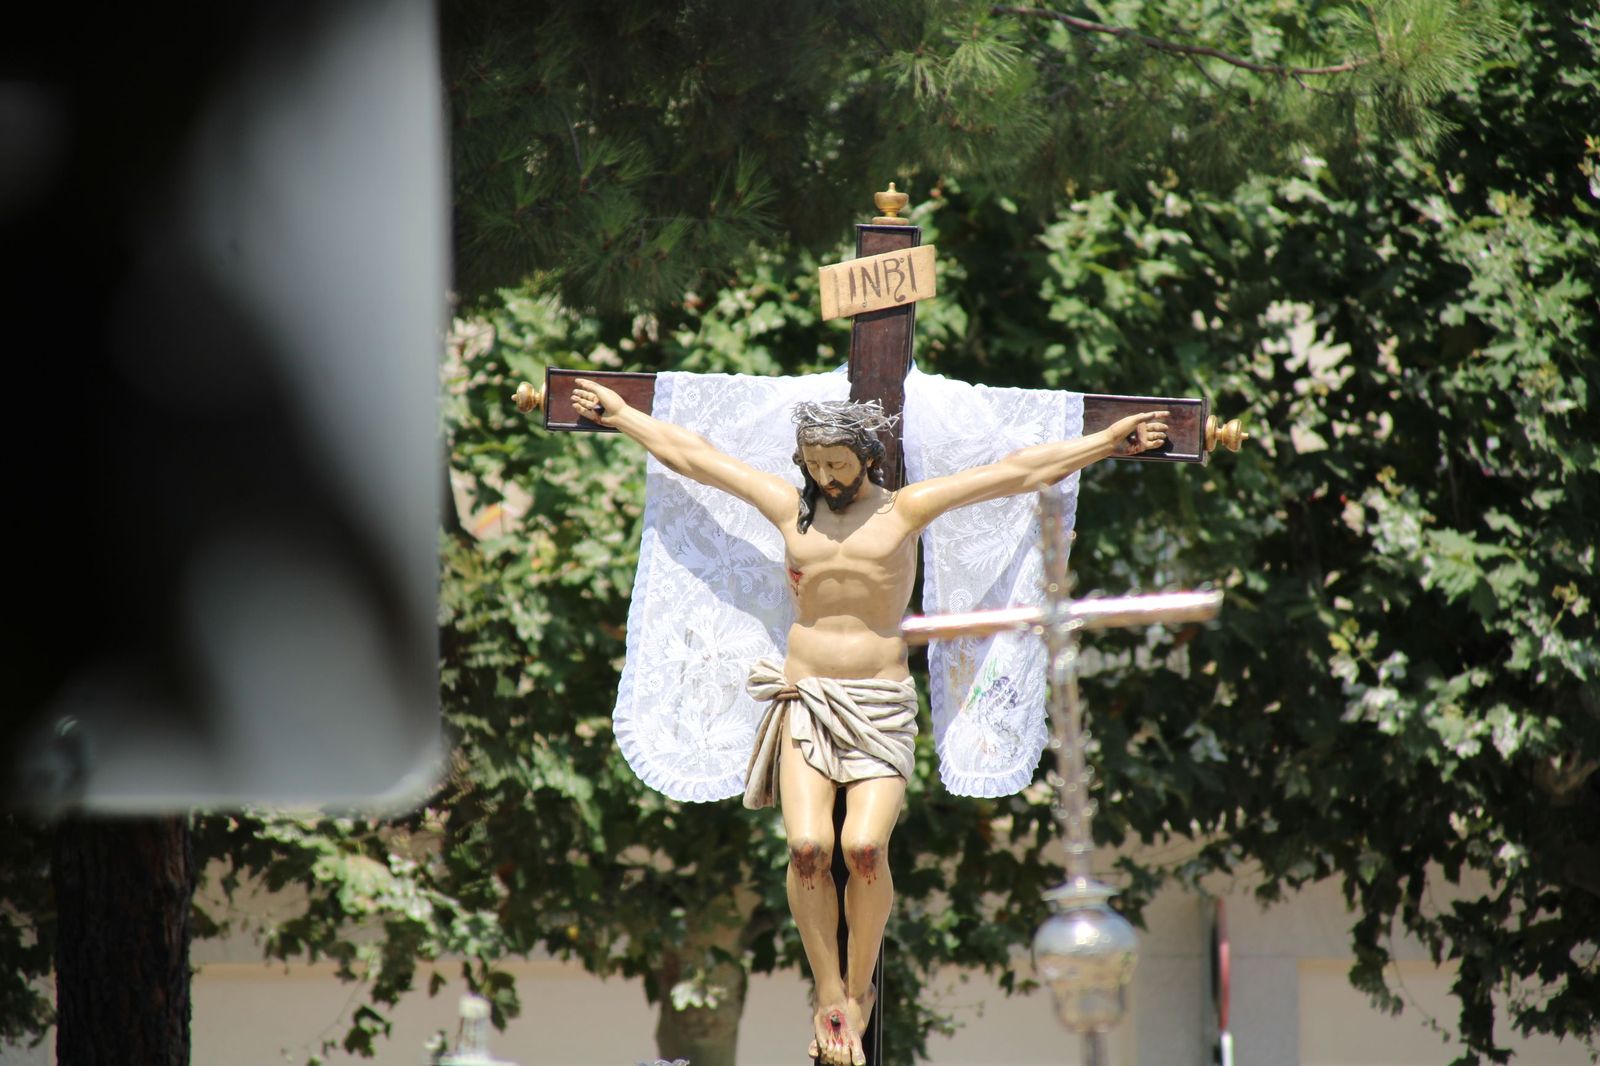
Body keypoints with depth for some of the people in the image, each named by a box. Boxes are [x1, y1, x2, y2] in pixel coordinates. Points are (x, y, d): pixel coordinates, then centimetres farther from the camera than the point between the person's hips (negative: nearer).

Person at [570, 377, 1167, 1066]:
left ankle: (859, 988, 2)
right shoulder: (789, 508, 9)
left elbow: (1020, 471, 0)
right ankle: (829, 998, -6)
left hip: (880, 703, -2)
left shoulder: (904, 511, 2)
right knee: (808, 846, -17)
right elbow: (689, 454, 17)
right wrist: (618, 413, 23)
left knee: (864, 846, -19)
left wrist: (1111, 441, -1)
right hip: (805, 698, 2)